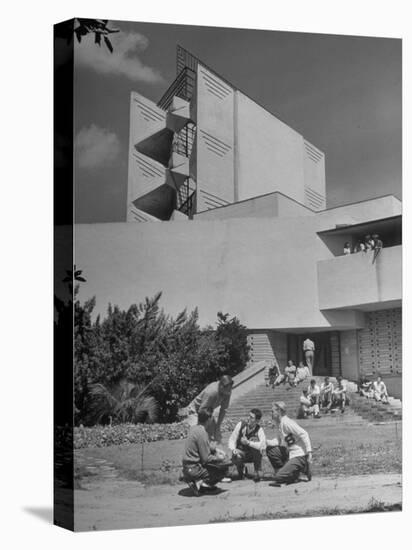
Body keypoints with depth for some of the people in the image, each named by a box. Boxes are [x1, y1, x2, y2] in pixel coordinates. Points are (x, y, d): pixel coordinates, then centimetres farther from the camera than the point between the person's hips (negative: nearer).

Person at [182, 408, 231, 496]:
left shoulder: (194, 428, 6)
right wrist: (219, 458, -2)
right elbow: (206, 459, -19)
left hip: (187, 466, 9)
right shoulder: (202, 433, -21)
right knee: (224, 469, -6)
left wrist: (216, 451, 11)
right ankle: (201, 483, -7)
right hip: (193, 469, -9)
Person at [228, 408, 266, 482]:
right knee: (236, 459, -36)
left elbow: (263, 445, -36)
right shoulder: (241, 424, -14)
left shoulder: (259, 430, -19)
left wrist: (248, 442, -44)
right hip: (240, 453, 0)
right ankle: (241, 468, 6)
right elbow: (232, 440, -11)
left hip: (254, 455, 0)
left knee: (254, 440, -31)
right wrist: (234, 449, -31)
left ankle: (258, 472, -18)